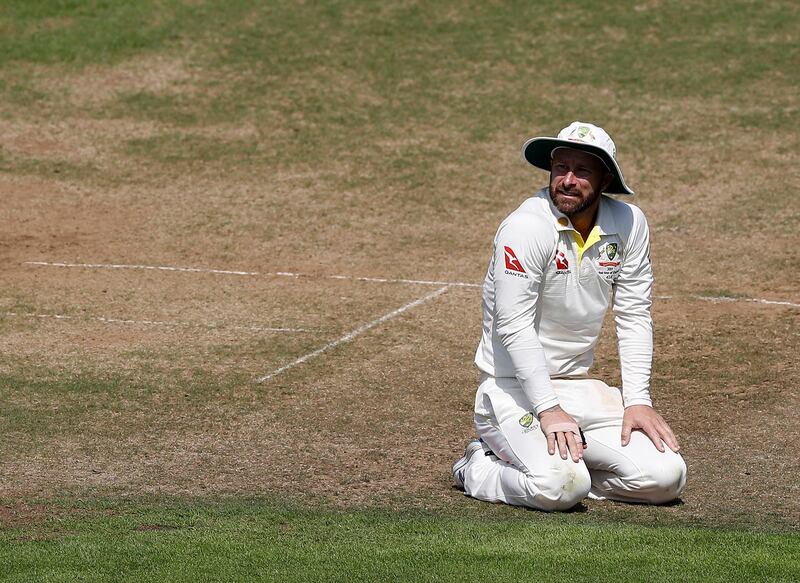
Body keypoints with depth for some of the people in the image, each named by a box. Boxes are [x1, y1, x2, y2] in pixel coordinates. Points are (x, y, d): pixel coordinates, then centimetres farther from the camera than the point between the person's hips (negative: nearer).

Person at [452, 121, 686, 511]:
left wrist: (637, 401, -4)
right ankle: (479, 470, 1)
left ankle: (564, 467, 11)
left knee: (665, 477, -11)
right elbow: (514, 328, -20)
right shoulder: (526, 227, -17)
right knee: (559, 487, -30)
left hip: (580, 387, 6)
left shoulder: (627, 223, 0)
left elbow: (633, 318, 4)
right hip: (515, 388, -6)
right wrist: (548, 409, -25)